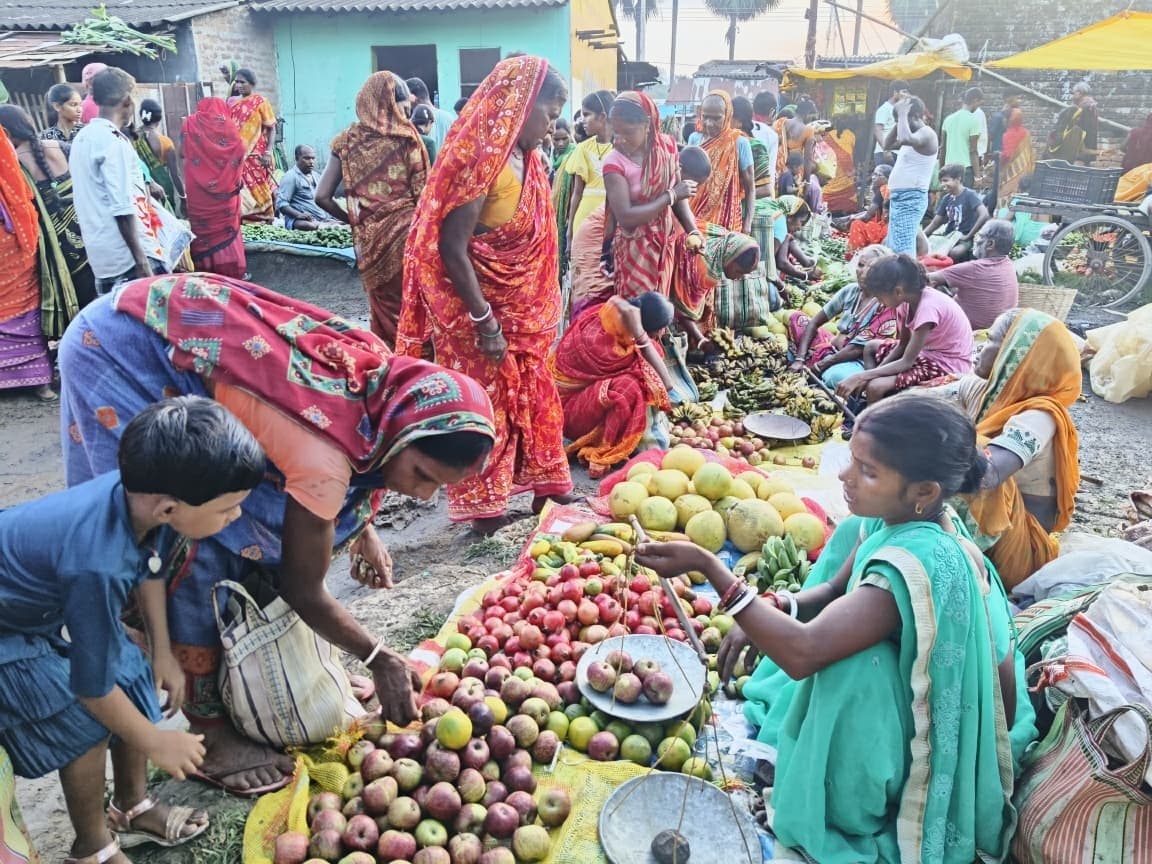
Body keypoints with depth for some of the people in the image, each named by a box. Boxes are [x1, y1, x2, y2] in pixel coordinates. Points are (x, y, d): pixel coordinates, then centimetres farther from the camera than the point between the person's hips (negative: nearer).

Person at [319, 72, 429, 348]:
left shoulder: (347, 140, 4)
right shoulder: (407, 135, -3)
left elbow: (322, 196, 0)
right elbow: (423, 191, -7)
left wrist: (352, 220, 14)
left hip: (370, 238, 3)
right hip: (406, 233, -3)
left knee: (385, 312, 16)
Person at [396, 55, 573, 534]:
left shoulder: (523, 157, 6)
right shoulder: (482, 157, -21)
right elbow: (451, 249, -24)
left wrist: (539, 309, 15)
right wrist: (485, 322, -24)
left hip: (520, 308, 9)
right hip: (478, 307, -9)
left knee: (530, 394, 16)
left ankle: (542, 485, 31)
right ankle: (484, 508, 19)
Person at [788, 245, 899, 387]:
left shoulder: (887, 306, -17)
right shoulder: (850, 290, 0)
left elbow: (858, 349, -19)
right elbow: (815, 322, 3)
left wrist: (821, 365, -16)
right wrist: (800, 359, -8)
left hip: (857, 361, -7)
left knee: (836, 376, -42)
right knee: (796, 317, 2)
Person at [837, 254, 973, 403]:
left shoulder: (928, 306, -28)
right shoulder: (913, 297, -3)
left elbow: (907, 362, -27)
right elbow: (903, 344, 4)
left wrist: (860, 377, -28)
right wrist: (868, 376, -7)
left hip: (947, 365, -10)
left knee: (875, 387, -25)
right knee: (871, 347, 18)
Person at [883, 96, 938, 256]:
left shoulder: (926, 133, -13)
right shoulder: (915, 134, 17)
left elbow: (905, 139, -33)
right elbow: (888, 145, 27)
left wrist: (902, 114, -19)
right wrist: (898, 121, 13)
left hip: (911, 198, -11)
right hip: (899, 197, 11)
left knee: (903, 248, -21)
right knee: (891, 247, 14)